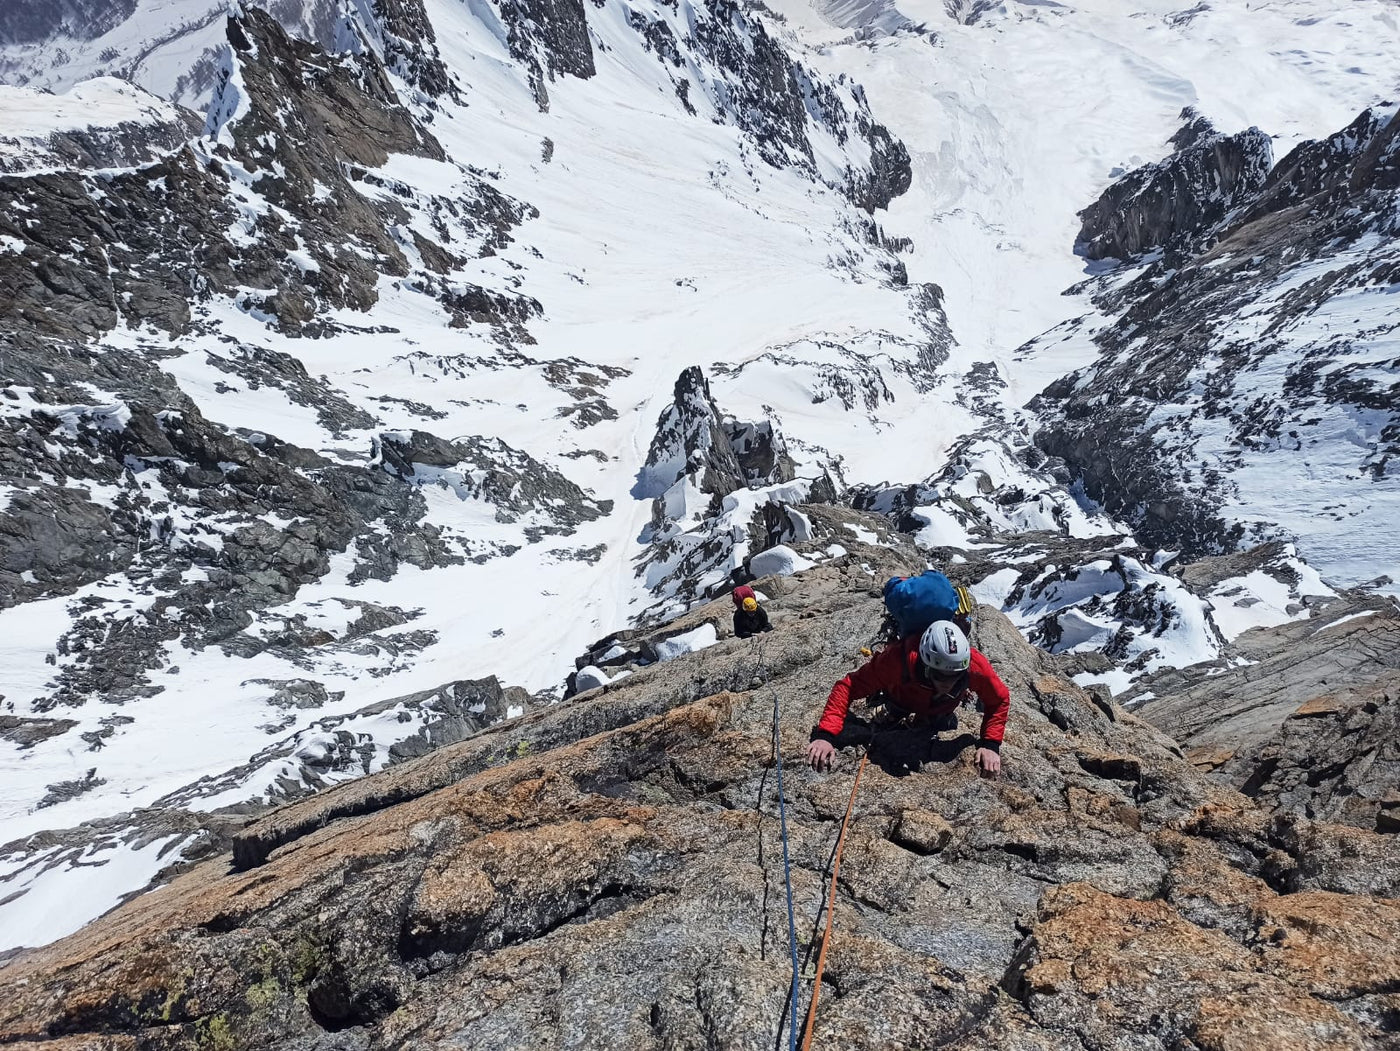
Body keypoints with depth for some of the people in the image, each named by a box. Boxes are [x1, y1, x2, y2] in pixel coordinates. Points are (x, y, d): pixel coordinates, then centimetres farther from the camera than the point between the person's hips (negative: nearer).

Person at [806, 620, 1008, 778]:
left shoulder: (975, 666, -45)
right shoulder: (897, 660, -51)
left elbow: (1000, 700, -23)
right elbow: (847, 687, -45)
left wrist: (990, 745, -34)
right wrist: (825, 735, -54)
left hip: (940, 709, 1)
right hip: (901, 700, -1)